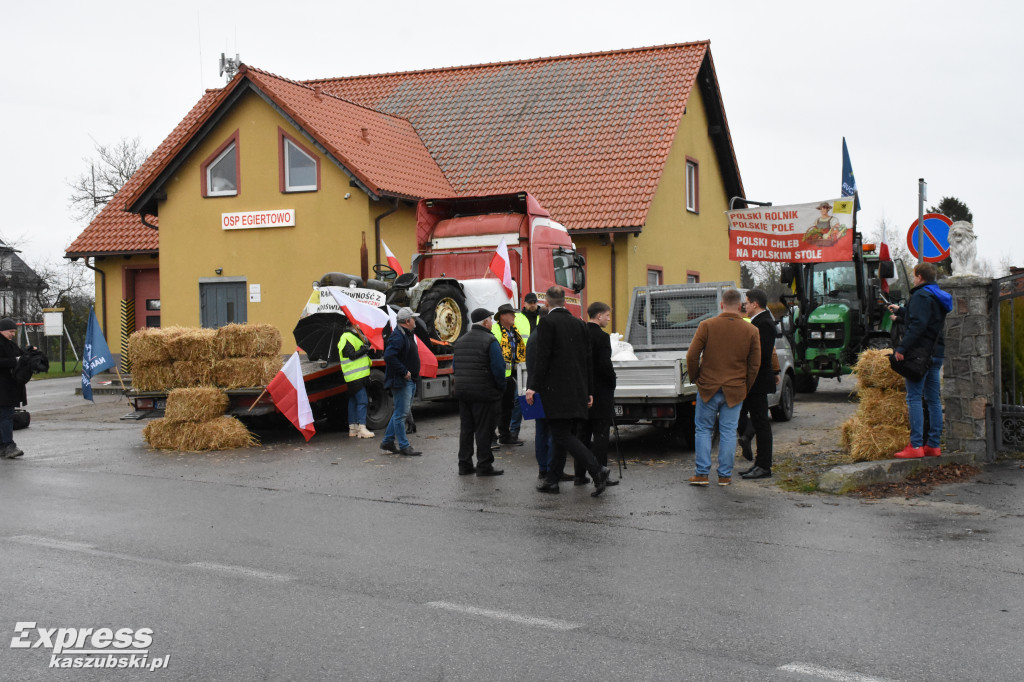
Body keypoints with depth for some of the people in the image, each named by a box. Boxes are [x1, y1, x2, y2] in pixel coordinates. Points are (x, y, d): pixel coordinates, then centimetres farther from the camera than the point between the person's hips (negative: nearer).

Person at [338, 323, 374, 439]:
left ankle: (352, 429, 16)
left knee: (353, 401, 12)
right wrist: (365, 348, -14)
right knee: (362, 401, -12)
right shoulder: (348, 338, -13)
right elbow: (352, 355, -18)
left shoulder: (354, 336, 21)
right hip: (356, 376, -11)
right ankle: (362, 429, -15)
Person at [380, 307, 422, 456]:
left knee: (400, 412, 16)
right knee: (401, 413, -4)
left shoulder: (408, 335, 17)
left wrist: (413, 374, 14)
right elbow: (389, 357, -28)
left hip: (409, 381, 11)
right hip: (401, 382, -11)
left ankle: (387, 441, 24)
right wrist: (404, 372, -24)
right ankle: (404, 446, 0)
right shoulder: (398, 337, -17)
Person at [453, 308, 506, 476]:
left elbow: (455, 366, 14)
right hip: (483, 393, -7)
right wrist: (500, 387, -3)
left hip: (462, 392, 7)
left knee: (466, 429, 13)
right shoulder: (489, 341, -11)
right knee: (483, 430, -1)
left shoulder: (460, 342, 13)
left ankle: (464, 465, 17)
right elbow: (498, 367, -16)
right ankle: (484, 466, 2)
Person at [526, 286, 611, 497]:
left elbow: (542, 358, -15)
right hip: (576, 389, 7)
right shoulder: (578, 323, 11)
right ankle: (552, 480, 17)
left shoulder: (547, 323, -9)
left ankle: (597, 471, -19)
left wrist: (533, 387, -12)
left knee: (561, 435, -7)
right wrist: (589, 391, 16)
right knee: (562, 434, 13)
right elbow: (587, 359, 12)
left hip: (555, 389, -7)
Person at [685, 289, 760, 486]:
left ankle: (702, 474, 7)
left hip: (708, 388, -1)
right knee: (728, 432, 8)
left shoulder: (706, 326, -6)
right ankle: (725, 475, 11)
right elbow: (755, 364, 2)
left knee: (703, 430, 9)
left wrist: (695, 378, 9)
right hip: (735, 391, 1)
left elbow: (692, 356, -7)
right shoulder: (751, 330, 0)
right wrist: (745, 388, 12)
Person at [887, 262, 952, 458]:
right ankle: (933, 444, 12)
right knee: (933, 399, 10)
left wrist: (902, 348, -22)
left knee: (914, 398, -9)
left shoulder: (921, 295, -10)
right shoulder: (939, 297, 19)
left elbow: (917, 325, -20)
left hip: (920, 352, -9)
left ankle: (915, 445, -14)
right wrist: (900, 312, 44)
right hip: (937, 353, 9)